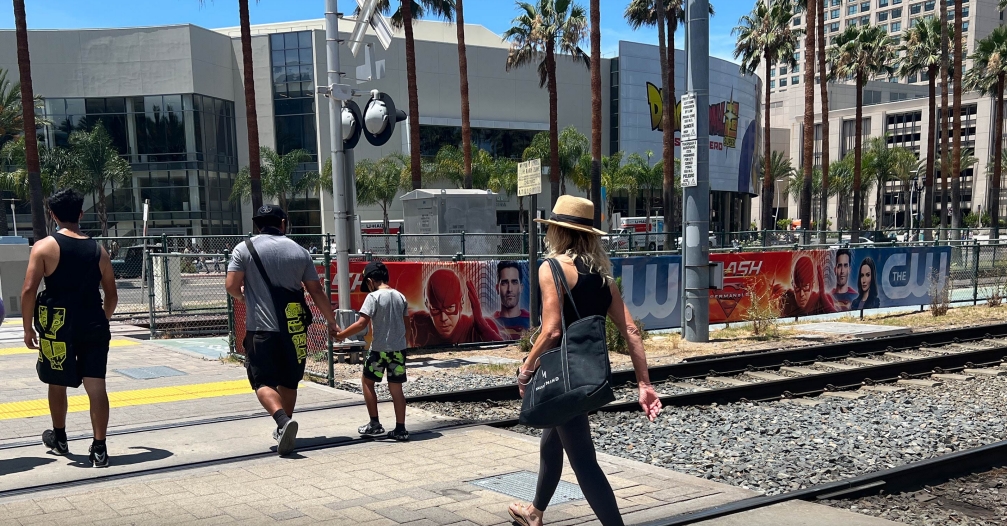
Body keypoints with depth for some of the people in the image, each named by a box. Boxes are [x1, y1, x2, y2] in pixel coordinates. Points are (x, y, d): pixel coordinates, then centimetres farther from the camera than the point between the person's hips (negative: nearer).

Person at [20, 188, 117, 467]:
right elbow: (112, 295, 10)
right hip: (94, 328, 2)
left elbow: (29, 290, -10)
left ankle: (59, 439, 35)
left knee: (58, 383, 18)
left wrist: (28, 328, -1)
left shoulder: (45, 246, -5)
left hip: (59, 328, -1)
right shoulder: (98, 250, 5)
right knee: (96, 386, 1)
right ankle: (99, 449, 1)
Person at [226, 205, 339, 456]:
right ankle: (284, 429, 27)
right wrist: (331, 322, 16)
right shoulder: (299, 251, 6)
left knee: (263, 381, -1)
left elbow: (231, 285, -7)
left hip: (261, 328, -3)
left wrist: (242, 296, 17)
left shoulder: (244, 249, -1)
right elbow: (316, 291, 6)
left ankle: (283, 419, -26)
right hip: (294, 328, 3)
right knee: (288, 381, 17)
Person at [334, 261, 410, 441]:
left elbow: (361, 324, -19)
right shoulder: (400, 297, 6)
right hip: (399, 348, 5)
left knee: (367, 381, 14)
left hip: (380, 349, -5)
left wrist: (340, 335, -10)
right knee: (396, 388, 9)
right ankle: (400, 429, 9)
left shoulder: (373, 297, -12)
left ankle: (374, 424, 13)